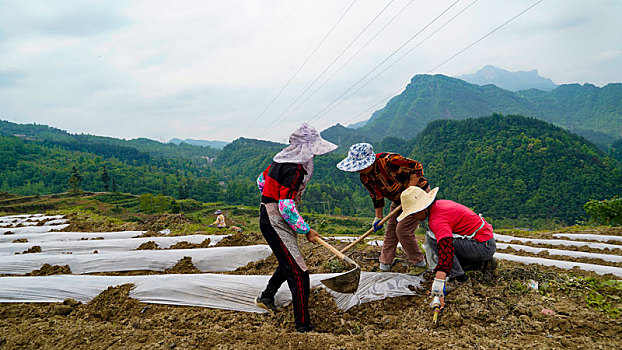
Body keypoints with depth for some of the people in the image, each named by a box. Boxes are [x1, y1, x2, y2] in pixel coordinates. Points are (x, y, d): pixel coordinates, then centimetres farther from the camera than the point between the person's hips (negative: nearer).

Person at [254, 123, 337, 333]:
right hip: (276, 224, -10)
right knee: (299, 274, -11)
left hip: (270, 219, 10)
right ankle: (303, 327, -7)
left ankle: (266, 297, 45)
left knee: (288, 263, 27)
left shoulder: (283, 159, 7)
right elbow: (286, 207, -26)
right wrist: (306, 231, -18)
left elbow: (262, 181, 19)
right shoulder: (295, 169, -22)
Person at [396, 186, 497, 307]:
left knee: (433, 239, -20)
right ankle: (484, 264, 19)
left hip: (484, 246, -10)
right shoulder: (438, 205, 6)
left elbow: (446, 248, -38)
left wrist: (437, 284, -44)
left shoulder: (438, 219, -24)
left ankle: (458, 277, -14)